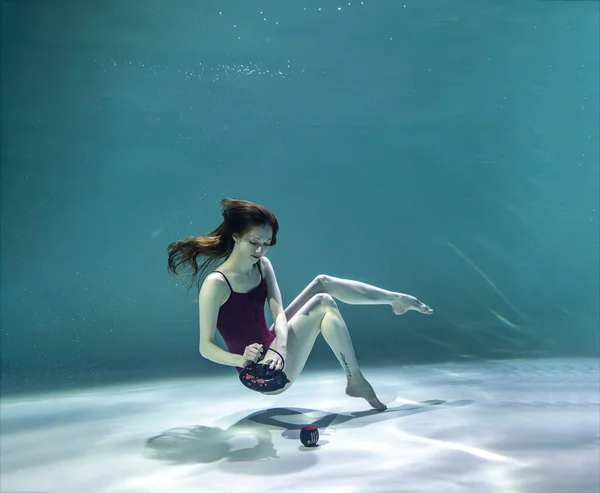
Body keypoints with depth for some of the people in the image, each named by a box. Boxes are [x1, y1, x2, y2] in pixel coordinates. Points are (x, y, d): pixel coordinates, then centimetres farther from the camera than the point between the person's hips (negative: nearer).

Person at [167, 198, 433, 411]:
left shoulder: (263, 266, 0)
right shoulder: (216, 284, -23)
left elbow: (279, 314, -12)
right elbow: (205, 347, -22)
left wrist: (280, 346, -32)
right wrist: (242, 360, -39)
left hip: (272, 351, 7)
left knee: (324, 282, 0)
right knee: (324, 303, -18)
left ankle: (397, 299, 11)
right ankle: (356, 381, -8)